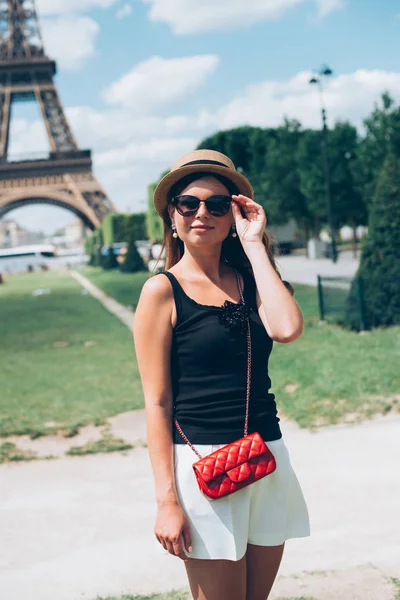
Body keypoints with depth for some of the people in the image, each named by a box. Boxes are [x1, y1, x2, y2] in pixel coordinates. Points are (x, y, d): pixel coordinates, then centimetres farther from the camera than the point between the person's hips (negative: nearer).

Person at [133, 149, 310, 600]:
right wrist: (167, 500, -11)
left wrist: (253, 244, -8)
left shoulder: (249, 279, 8)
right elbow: (157, 403, -7)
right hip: (202, 461, -5)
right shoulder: (163, 291, -5)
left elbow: (287, 329, -15)